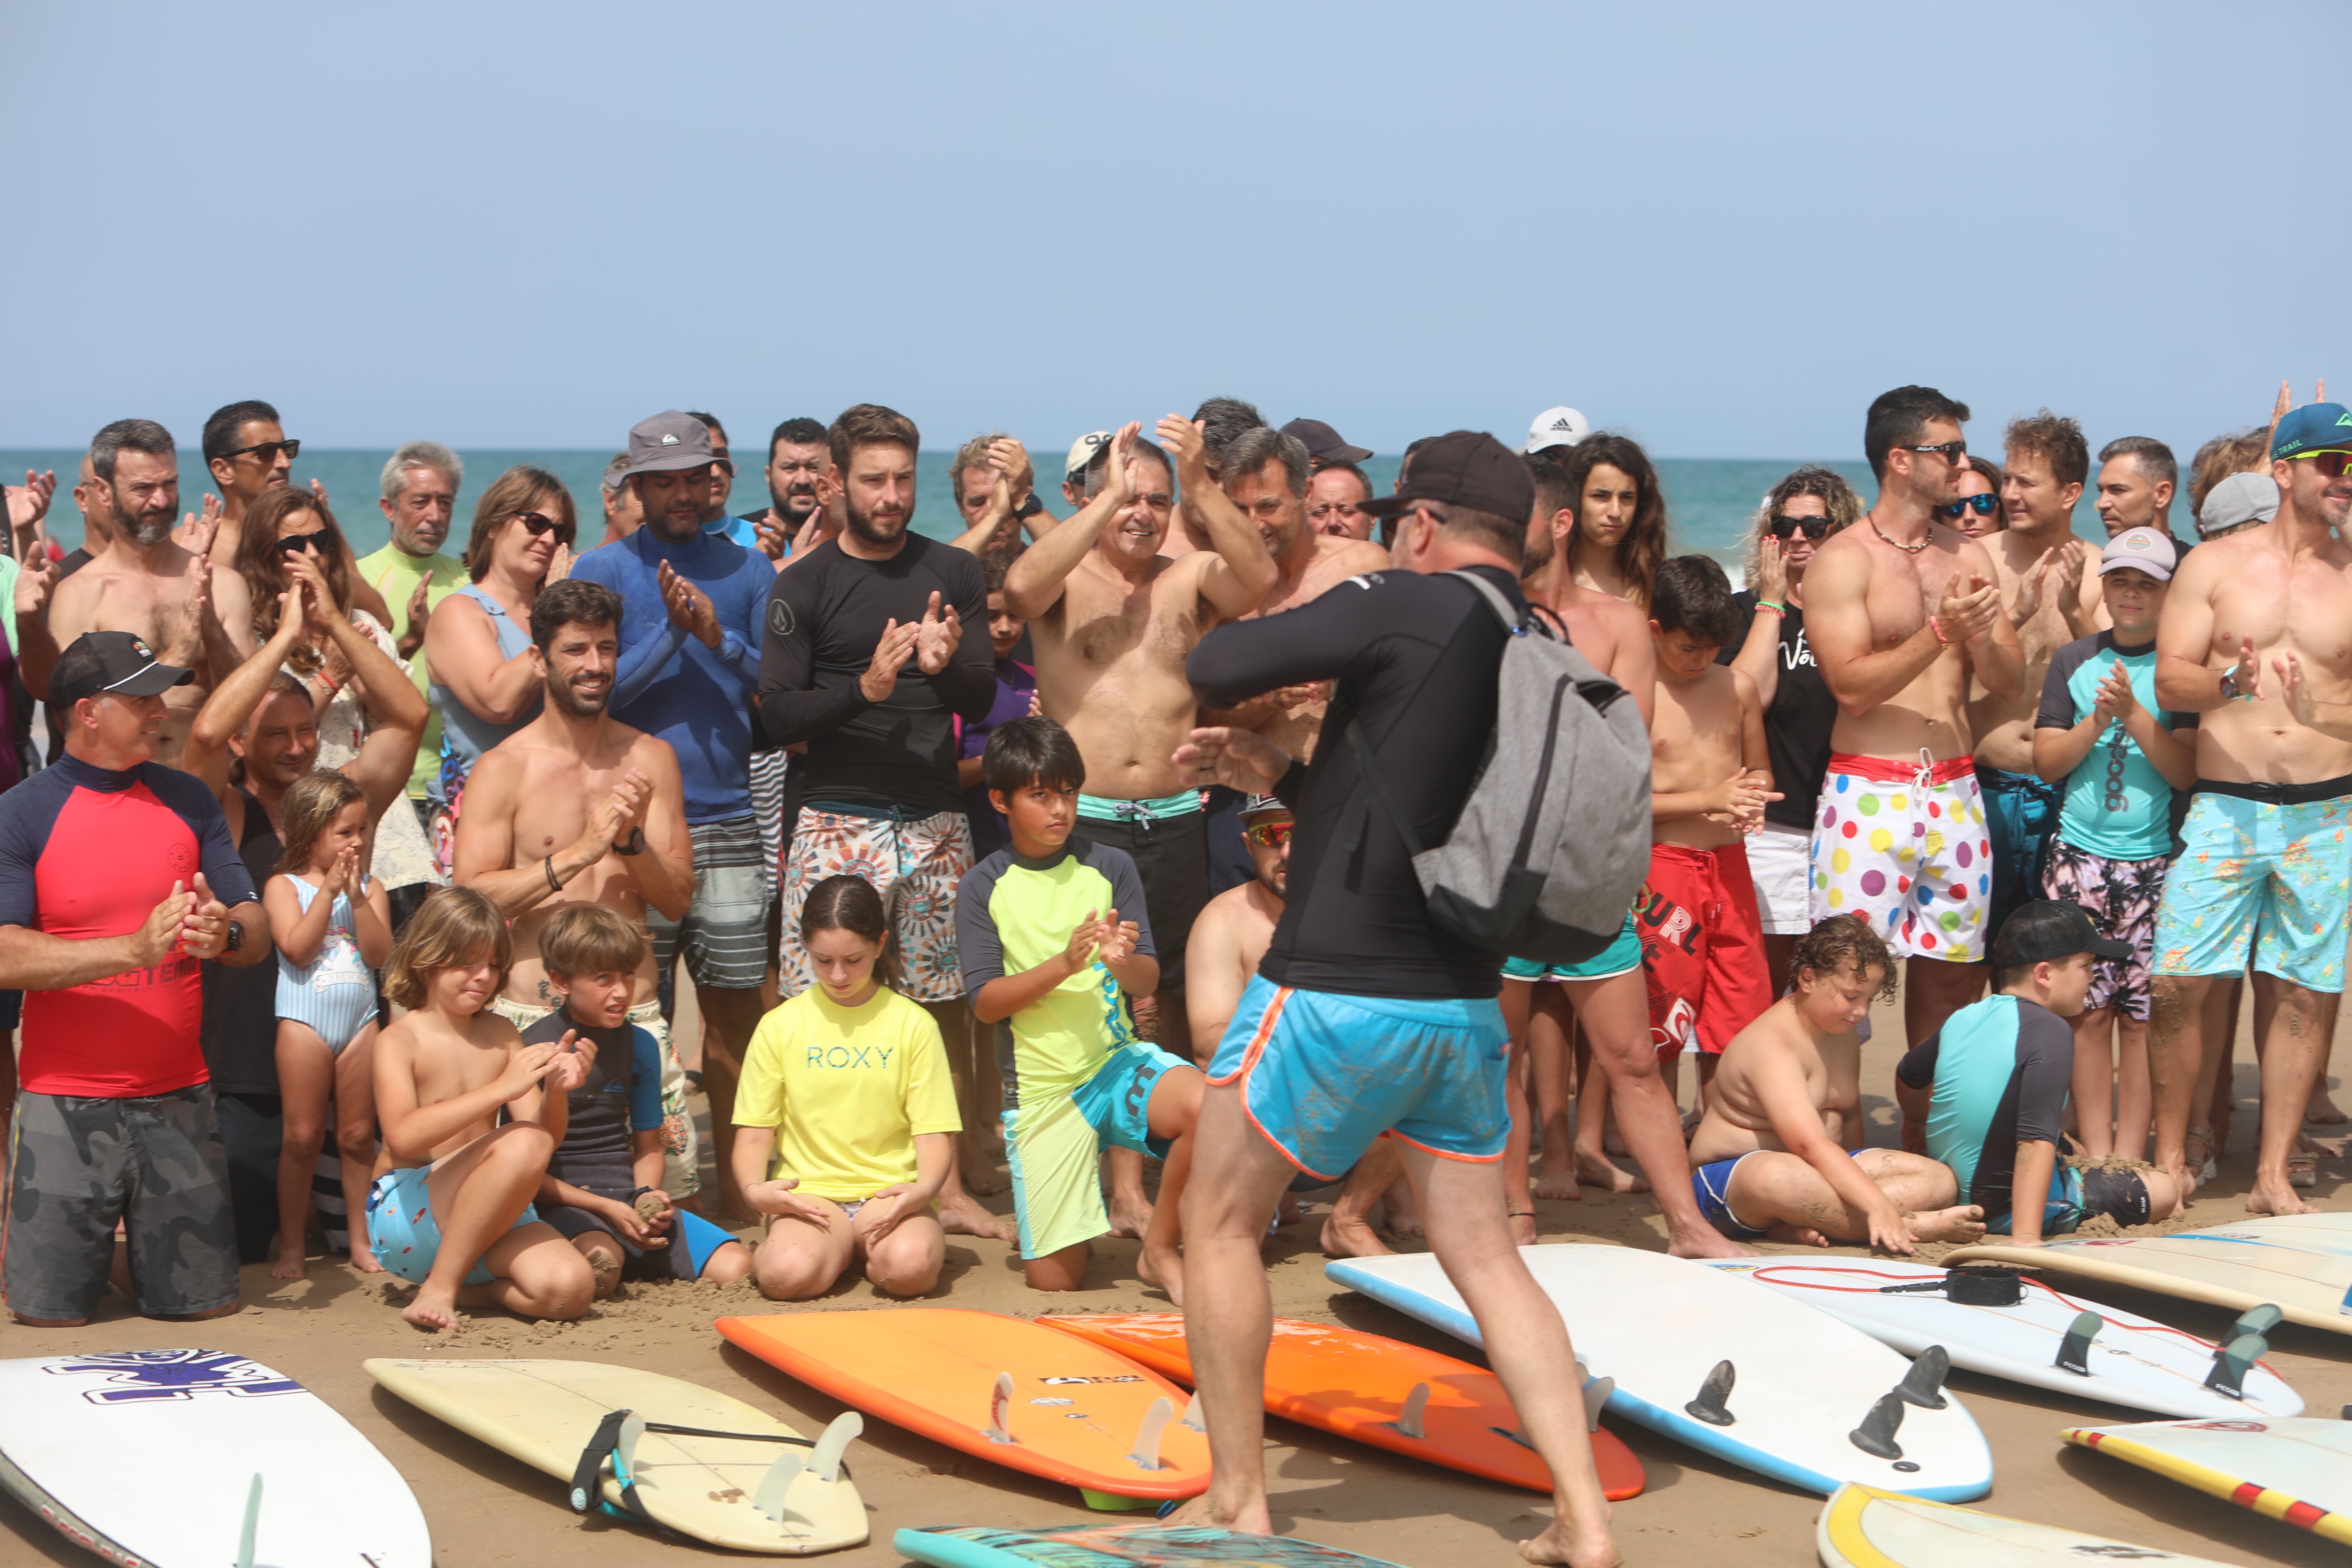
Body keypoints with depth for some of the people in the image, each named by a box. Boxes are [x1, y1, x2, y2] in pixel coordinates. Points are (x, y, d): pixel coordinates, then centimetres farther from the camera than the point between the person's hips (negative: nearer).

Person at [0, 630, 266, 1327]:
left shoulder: (187, 800, 9)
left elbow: (258, 933, 7)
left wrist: (225, 933, -17)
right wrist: (136, 946, -24)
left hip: (179, 1099, 4)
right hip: (65, 1108, -4)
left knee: (207, 1306, 7)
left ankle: (140, 1255, 36)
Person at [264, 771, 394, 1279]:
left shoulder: (370, 889, 8)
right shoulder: (284, 886, 0)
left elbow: (380, 954, -5)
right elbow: (296, 948, -15)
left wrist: (359, 898, -13)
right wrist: (329, 891, -15)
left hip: (361, 1021, 3)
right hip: (305, 1022, -3)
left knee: (358, 1136, 7)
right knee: (302, 1136, -1)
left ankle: (363, 1240, 16)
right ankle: (292, 1247, 6)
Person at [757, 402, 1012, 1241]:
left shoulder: (952, 574, 10)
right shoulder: (804, 586, 2)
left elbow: (981, 701, 7)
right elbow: (778, 715, -4)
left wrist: (946, 663, -15)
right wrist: (865, 687, -20)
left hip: (935, 817, 3)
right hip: (839, 817, -2)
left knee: (945, 1005, 4)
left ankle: (946, 1183, 12)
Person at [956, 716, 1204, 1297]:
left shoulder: (1110, 867, 2)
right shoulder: (982, 888, -1)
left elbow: (1148, 982, 1)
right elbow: (985, 1002, -7)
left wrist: (1121, 962, -23)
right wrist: (1065, 964, -21)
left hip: (1118, 1061, 1)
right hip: (1043, 1090, -1)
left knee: (1207, 1106, -33)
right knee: (1055, 1282, -4)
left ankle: (1160, 1249, -10)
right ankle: (1073, 1223, 32)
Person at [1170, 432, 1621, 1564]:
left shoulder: (1407, 605, -13)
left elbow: (1215, 667, -12)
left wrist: (1274, 637, 9)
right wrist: (1280, 777, 19)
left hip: (1336, 991, -7)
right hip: (1464, 1003, 7)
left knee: (1219, 1225, 10)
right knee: (1485, 1254, 11)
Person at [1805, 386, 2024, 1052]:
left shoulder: (1967, 556, 12)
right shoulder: (1842, 561, -4)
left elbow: (2008, 682, 10)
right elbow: (1853, 687, -13)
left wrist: (1981, 635, -11)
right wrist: (1940, 632, -21)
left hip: (1955, 792, 5)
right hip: (1869, 793, -5)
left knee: (1950, 972, 9)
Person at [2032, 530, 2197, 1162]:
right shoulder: (2075, 661, 10)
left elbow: (2187, 771, -5)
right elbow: (2047, 760, 6)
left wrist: (2134, 714, -16)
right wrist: (2099, 720, -9)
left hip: (2154, 860, -2)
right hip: (2079, 855, 2)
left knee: (2141, 1014, -2)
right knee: (2088, 1010, 1)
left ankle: (2130, 1155, 5)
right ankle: (2095, 1152, 8)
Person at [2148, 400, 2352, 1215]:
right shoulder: (2214, 565, 6)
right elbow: (2169, 681, 0)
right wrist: (2230, 682, -18)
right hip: (2223, 806, -1)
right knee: (2178, 986, -6)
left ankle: (2274, 1173, 10)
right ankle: (2171, 1158, 9)